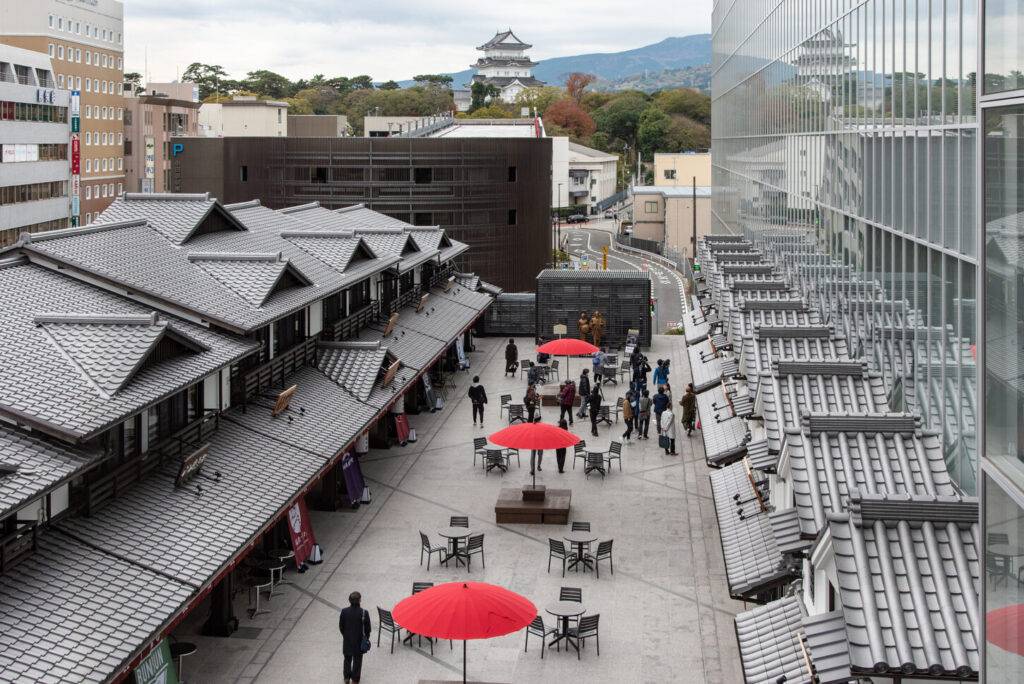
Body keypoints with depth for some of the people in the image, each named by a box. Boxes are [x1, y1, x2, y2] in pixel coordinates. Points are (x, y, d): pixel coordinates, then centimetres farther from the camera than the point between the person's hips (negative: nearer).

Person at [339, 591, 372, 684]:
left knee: (347, 659, 23)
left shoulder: (344, 611, -18)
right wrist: (366, 638, 8)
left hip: (347, 639, 2)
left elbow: (341, 626, -6)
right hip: (359, 641, -2)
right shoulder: (364, 613, -23)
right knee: (357, 660, 17)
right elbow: (367, 628, -12)